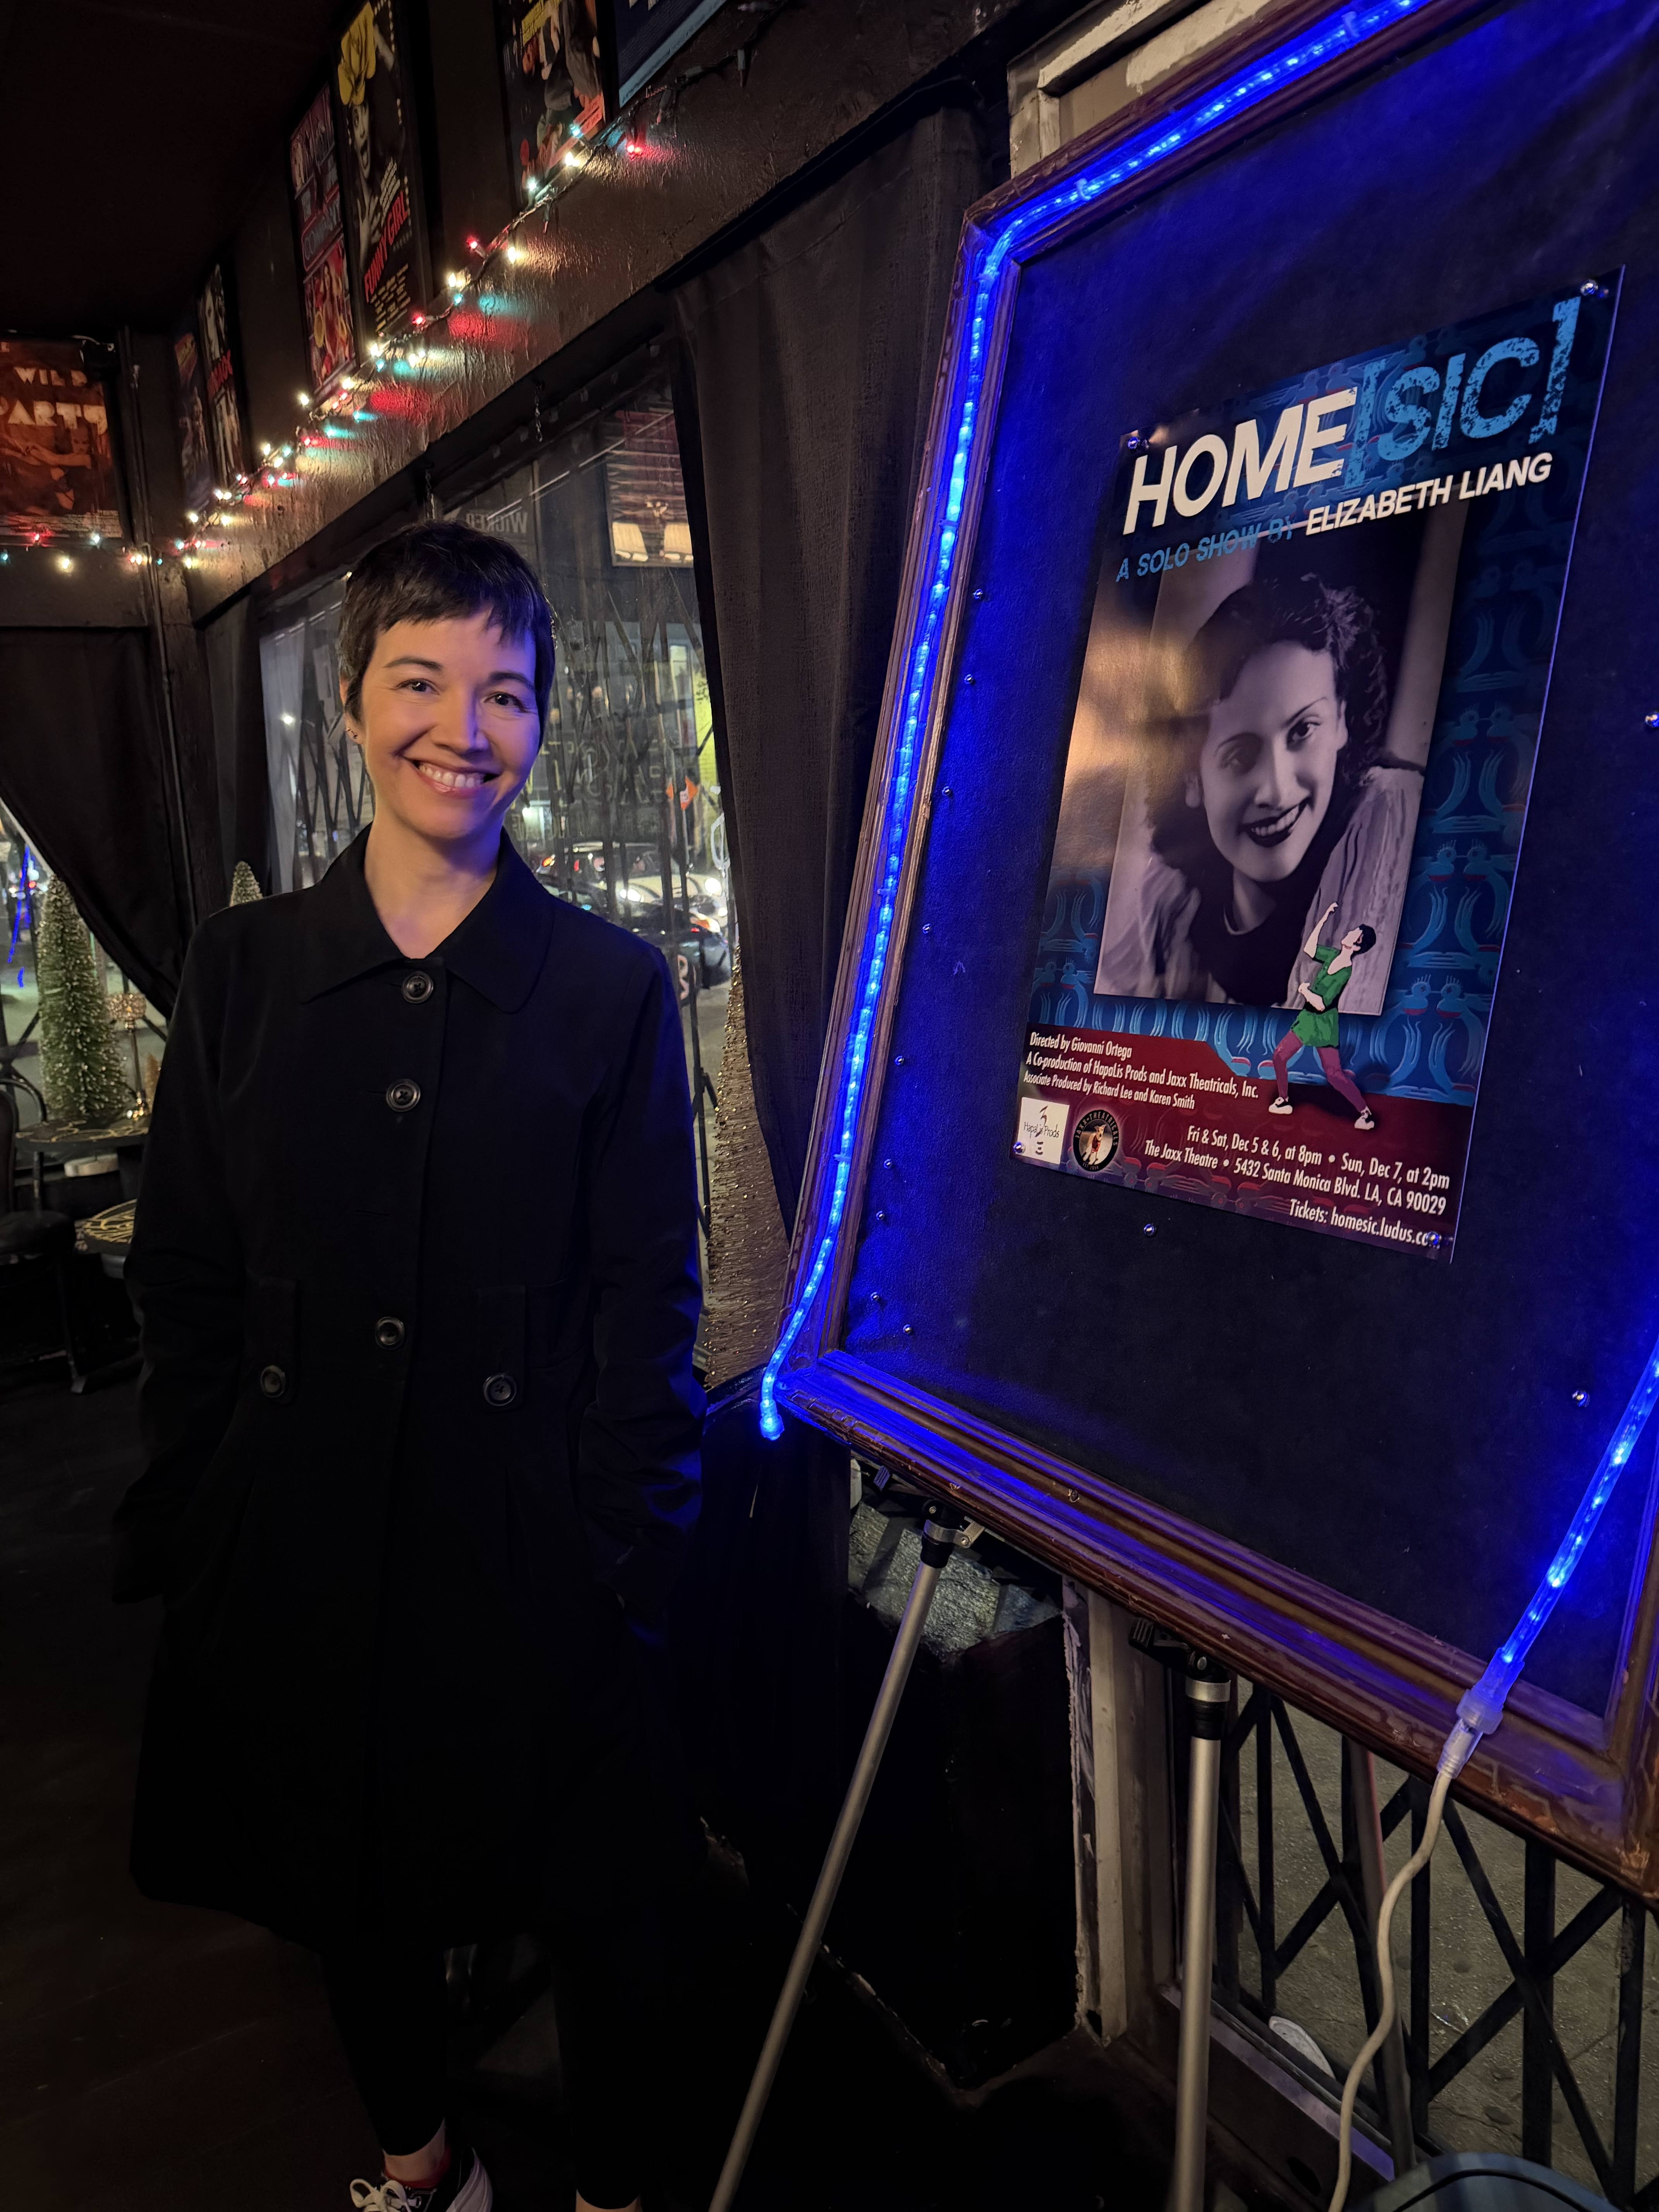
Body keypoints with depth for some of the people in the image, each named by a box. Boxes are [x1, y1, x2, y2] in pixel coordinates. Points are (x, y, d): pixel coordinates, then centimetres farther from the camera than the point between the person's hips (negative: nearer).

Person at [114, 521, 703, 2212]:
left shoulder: (612, 986, -7)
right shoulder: (242, 965, 0)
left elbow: (649, 1309, -6)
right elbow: (184, 1282, 3)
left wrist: (627, 1555, -9)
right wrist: (182, 1534, 1)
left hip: (526, 1540, -2)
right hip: (300, 1537, 3)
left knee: (585, 1902, 15)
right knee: (348, 1881, 23)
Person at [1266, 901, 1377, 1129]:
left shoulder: (1345, 972, -24)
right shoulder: (1334, 955, -2)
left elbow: (1321, 1004, -27)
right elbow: (1309, 950, 5)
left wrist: (1305, 990, -12)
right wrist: (1323, 921, -1)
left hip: (1323, 1024, -8)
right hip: (1307, 1018, 8)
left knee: (1335, 1075, -6)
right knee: (1279, 1055, 10)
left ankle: (1365, 1113, 5)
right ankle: (1284, 1101, 25)